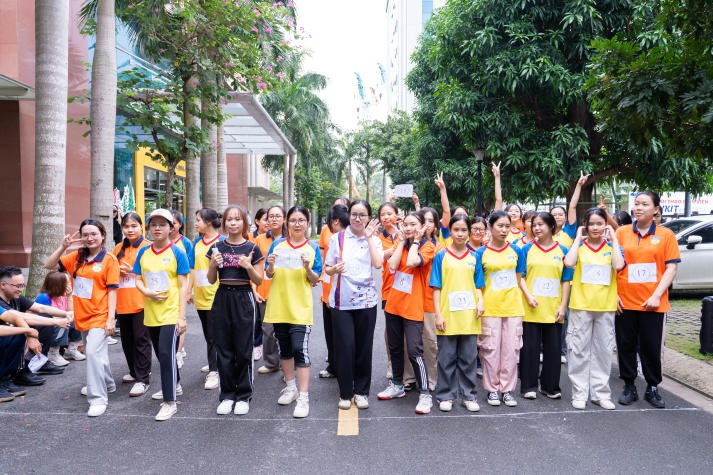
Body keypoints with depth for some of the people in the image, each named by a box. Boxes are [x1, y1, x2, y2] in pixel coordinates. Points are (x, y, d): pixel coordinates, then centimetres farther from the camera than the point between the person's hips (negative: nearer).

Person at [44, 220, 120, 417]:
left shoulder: (109, 260, -9)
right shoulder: (76, 257, 6)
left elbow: (112, 290, -10)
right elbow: (49, 265, 5)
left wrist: (111, 318, -13)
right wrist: (63, 247, -9)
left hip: (100, 316, -6)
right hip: (82, 316, 6)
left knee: (93, 352, -17)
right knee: (97, 353, 19)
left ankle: (98, 399, -8)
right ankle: (107, 384, 40)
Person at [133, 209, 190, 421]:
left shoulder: (177, 253, -7)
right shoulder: (143, 252, 7)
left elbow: (183, 286, -8)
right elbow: (138, 280, 9)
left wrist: (182, 316, -12)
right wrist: (147, 292, -15)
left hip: (171, 313, -6)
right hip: (151, 313, 6)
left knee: (167, 354, -10)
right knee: (161, 354, 18)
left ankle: (170, 401, -1)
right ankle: (174, 385, 40)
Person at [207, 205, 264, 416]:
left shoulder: (252, 248, -2)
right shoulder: (217, 248, 6)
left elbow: (259, 281, 1)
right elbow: (211, 280, 10)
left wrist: (248, 266, -16)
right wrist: (213, 265, -9)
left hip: (244, 299, -3)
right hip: (222, 299, 3)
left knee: (243, 351, 2)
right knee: (224, 351, 7)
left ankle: (243, 396, 16)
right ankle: (227, 396, 20)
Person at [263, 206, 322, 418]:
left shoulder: (313, 249, 0)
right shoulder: (277, 245, 4)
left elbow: (315, 281, 0)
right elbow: (269, 275, 6)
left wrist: (307, 267, -19)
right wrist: (271, 264, -15)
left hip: (300, 307, -3)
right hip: (278, 305, 3)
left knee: (300, 349, -10)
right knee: (284, 348, 15)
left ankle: (303, 397, -4)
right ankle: (290, 387, 32)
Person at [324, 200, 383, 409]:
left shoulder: (374, 240, 5)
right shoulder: (338, 238, 4)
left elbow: (378, 264, -13)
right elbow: (327, 269, 7)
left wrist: (369, 237, -10)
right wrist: (334, 269, -16)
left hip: (366, 299, 1)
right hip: (341, 300, 0)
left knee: (364, 347, 6)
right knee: (345, 346, -1)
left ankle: (361, 391, 22)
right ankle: (345, 393, 15)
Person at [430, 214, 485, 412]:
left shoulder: (473, 257, 9)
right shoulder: (441, 256, 1)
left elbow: (478, 285, 13)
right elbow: (436, 287, -1)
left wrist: (480, 302, -6)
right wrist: (438, 314, -8)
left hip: (469, 316, 2)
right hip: (448, 316, -2)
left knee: (468, 358, 10)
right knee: (447, 359, 6)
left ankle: (469, 395, 22)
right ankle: (445, 395, 18)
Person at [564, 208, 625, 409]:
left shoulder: (611, 247, 6)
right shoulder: (578, 245, 3)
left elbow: (619, 266, -15)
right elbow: (569, 263, -18)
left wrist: (613, 239, -8)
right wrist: (578, 238, -8)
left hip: (605, 306, 2)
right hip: (581, 305, -1)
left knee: (603, 351, 9)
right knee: (579, 350, 3)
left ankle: (601, 393, 20)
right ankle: (579, 393, 12)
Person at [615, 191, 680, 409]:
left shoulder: (666, 235, 1)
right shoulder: (621, 232, 4)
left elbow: (672, 267, -3)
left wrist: (657, 295, -12)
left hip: (652, 303, -1)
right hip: (624, 302, 1)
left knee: (652, 347, 7)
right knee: (626, 346, 8)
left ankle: (653, 388, 24)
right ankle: (629, 387, 22)